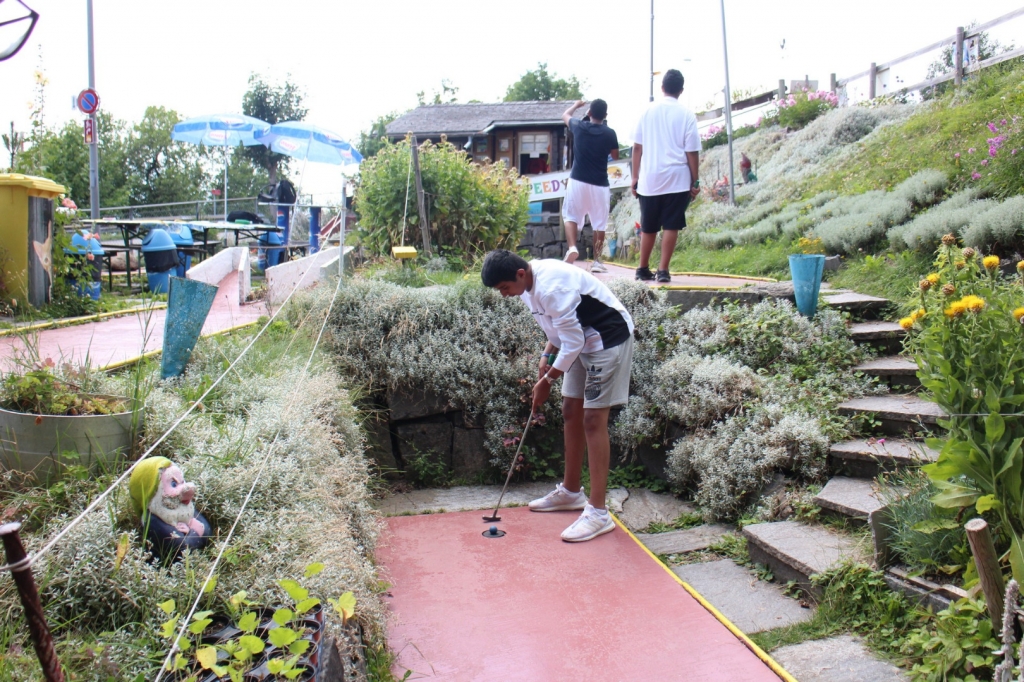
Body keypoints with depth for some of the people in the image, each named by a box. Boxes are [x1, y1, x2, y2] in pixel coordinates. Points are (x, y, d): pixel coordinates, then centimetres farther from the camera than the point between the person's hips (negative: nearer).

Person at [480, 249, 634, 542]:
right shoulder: (529, 284, 1)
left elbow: (572, 342, -25)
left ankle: (598, 513, -9)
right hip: (582, 340, 10)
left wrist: (548, 379, -14)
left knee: (593, 419, -12)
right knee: (571, 411, 12)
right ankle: (571, 491, 27)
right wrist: (546, 355, 0)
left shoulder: (551, 287, -29)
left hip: (609, 339, -10)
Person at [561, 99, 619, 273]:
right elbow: (615, 155, 13)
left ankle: (572, 247, -13)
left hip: (578, 181, 0)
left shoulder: (578, 127, 1)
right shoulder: (609, 133, -3)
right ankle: (596, 260, 9)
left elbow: (565, 115, 24)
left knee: (571, 216, 11)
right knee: (600, 223, 9)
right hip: (600, 184, 0)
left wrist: (576, 105, 42)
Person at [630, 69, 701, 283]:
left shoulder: (648, 111, 4)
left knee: (648, 227, 13)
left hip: (649, 179, 3)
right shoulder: (686, 115, -2)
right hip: (677, 179, -2)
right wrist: (695, 182, 3)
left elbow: (637, 146, 3)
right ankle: (663, 270, -1)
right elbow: (692, 151, -4)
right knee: (671, 226, 2)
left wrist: (635, 177, 10)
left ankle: (643, 269, 22)